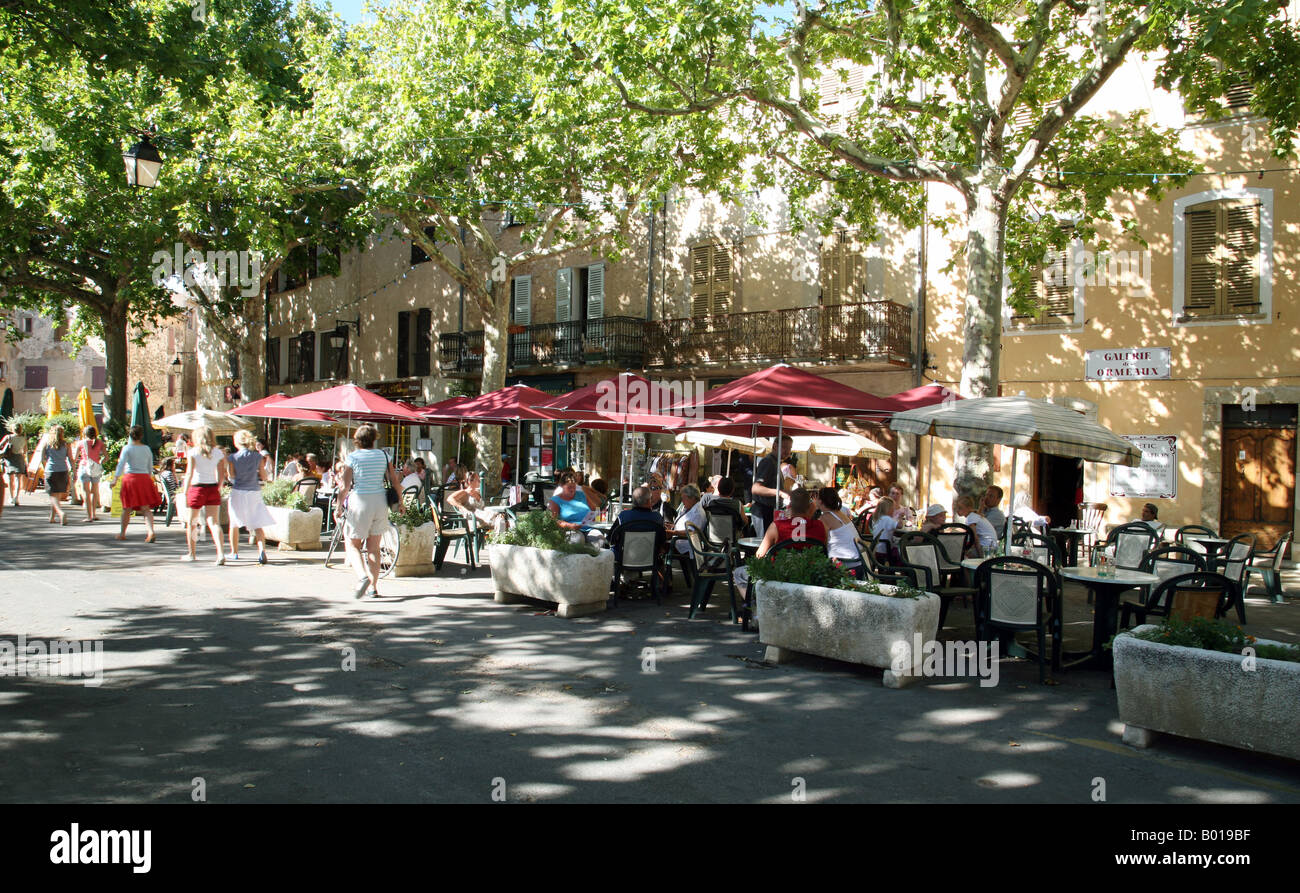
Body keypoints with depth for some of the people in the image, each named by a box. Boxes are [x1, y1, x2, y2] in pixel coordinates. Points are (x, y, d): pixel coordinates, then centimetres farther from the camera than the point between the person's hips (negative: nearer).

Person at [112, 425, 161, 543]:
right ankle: (150, 531, -20)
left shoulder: (127, 448, -3)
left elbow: (121, 464, -13)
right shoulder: (147, 449, 8)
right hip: (144, 478, 3)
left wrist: (115, 479, -15)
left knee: (127, 508, 9)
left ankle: (122, 533, 21)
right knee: (146, 508, -1)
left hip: (130, 477, -3)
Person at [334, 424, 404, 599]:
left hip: (359, 502, -3)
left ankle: (362, 576, -16)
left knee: (353, 544, 9)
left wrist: (338, 507, -1)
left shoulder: (352, 457, -6)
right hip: (380, 502, 3)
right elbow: (395, 481, 2)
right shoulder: (383, 455, 3)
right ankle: (374, 587, 12)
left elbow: (345, 486, -9)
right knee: (374, 547, 13)